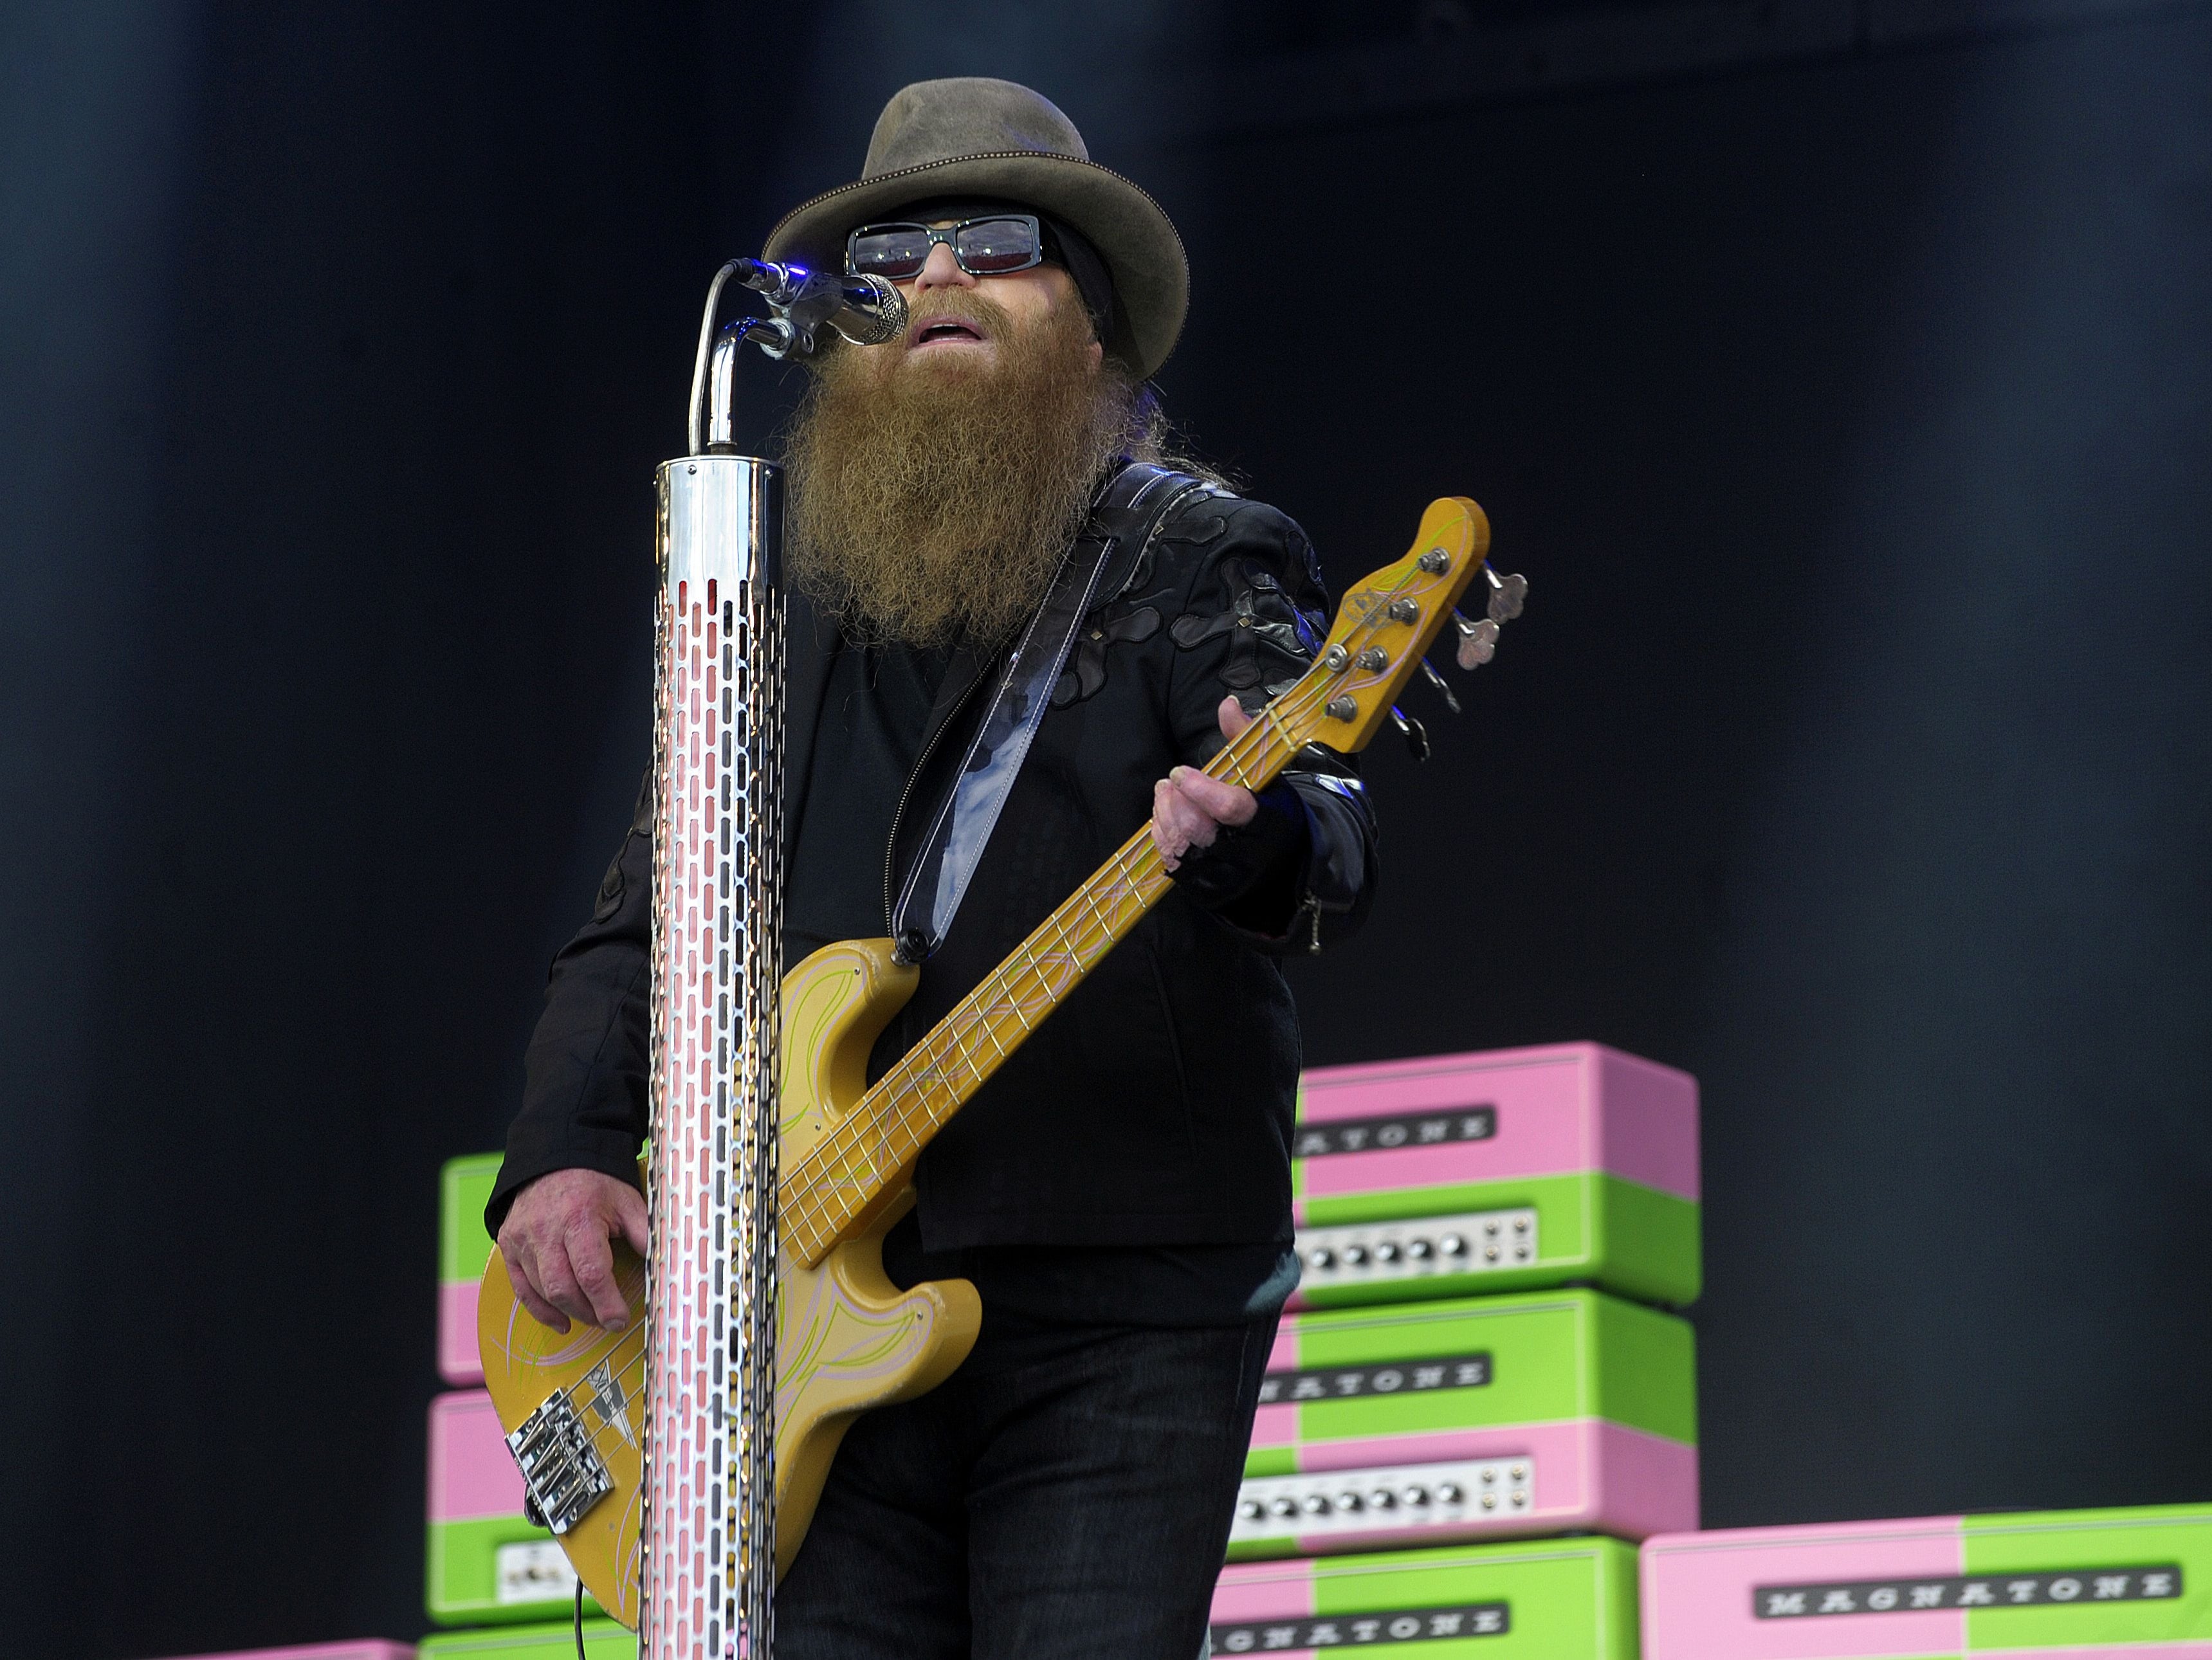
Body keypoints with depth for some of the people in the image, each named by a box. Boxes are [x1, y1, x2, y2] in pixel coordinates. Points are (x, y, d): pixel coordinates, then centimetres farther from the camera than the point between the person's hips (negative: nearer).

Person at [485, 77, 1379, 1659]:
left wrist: (1252, 834, -36)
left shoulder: (1207, 564, 5)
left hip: (1120, 1307, -4)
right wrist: (566, 1155, 3)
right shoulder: (790, 604, 19)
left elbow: (1330, 850, -11)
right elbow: (635, 929, 21)